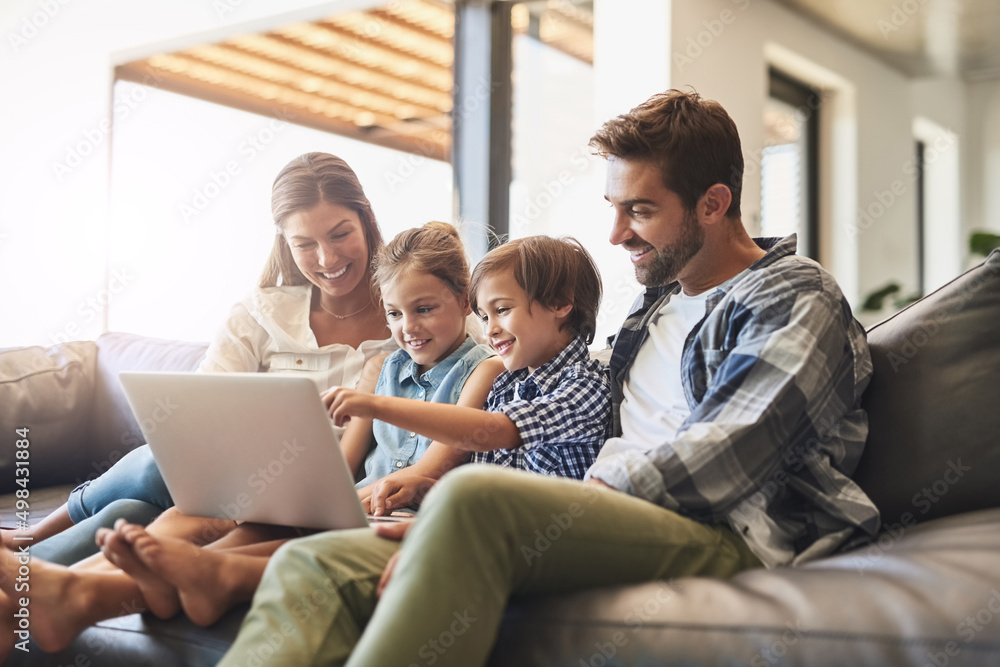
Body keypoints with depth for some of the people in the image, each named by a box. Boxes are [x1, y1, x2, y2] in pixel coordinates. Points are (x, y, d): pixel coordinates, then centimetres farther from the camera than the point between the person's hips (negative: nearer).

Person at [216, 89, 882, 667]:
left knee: (474, 495, -38)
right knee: (314, 564, -11)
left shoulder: (797, 300, 1)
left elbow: (714, 462, -14)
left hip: (728, 537, -7)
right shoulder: (659, 299, 27)